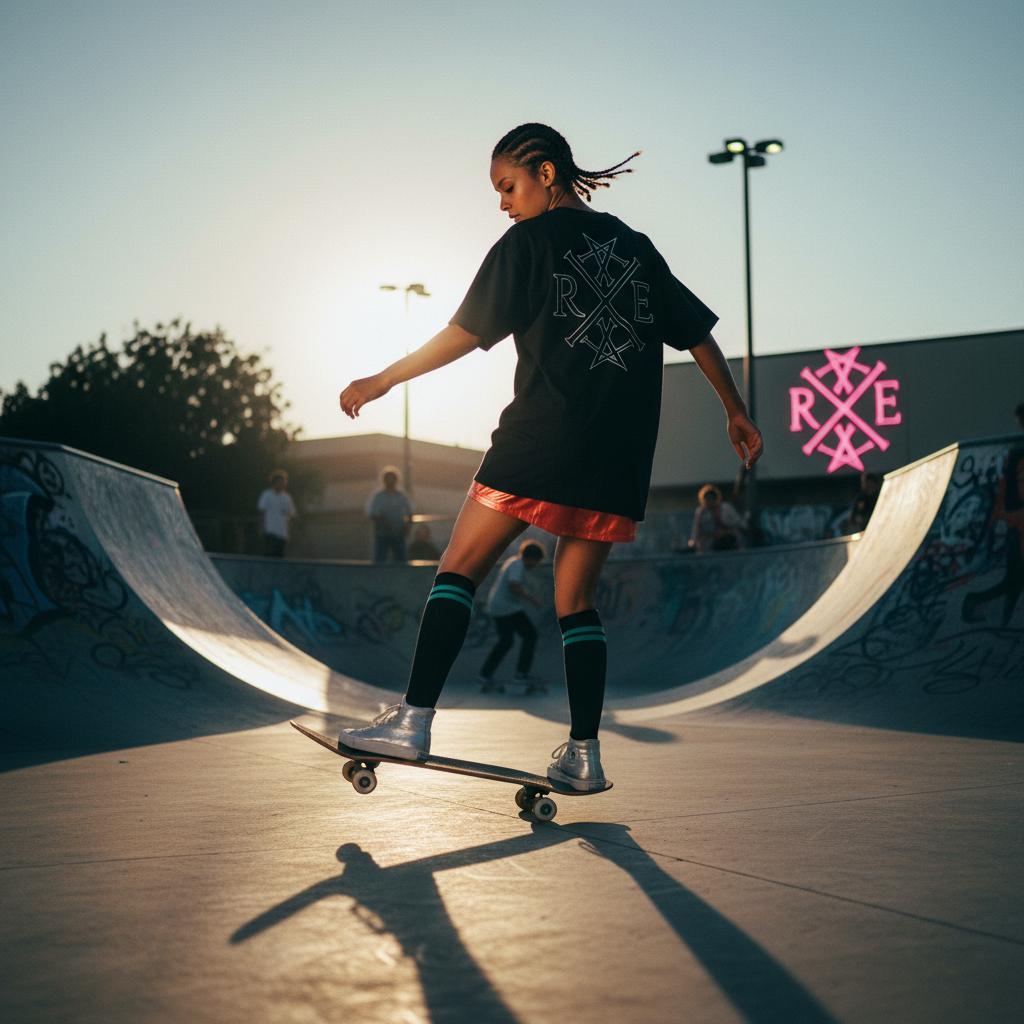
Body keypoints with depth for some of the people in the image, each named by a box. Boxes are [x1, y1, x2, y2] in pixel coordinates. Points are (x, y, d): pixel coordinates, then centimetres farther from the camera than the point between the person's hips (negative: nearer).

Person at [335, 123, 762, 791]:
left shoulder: (528, 243, 2)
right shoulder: (634, 245, 19)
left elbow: (466, 335, -2)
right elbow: (698, 331, 20)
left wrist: (383, 380, 7)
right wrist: (737, 411, 29)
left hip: (541, 441, -6)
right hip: (620, 457, 6)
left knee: (459, 569, 1)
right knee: (578, 600, 12)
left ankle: (414, 719, -7)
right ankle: (583, 754, 8)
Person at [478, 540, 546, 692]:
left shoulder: (514, 562, 17)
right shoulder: (517, 564, -14)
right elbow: (514, 586, -26)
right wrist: (531, 599, -18)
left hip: (495, 608, 10)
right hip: (507, 609, -10)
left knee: (505, 642, 19)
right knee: (530, 634, -1)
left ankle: (485, 674, 17)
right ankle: (522, 672, -1)